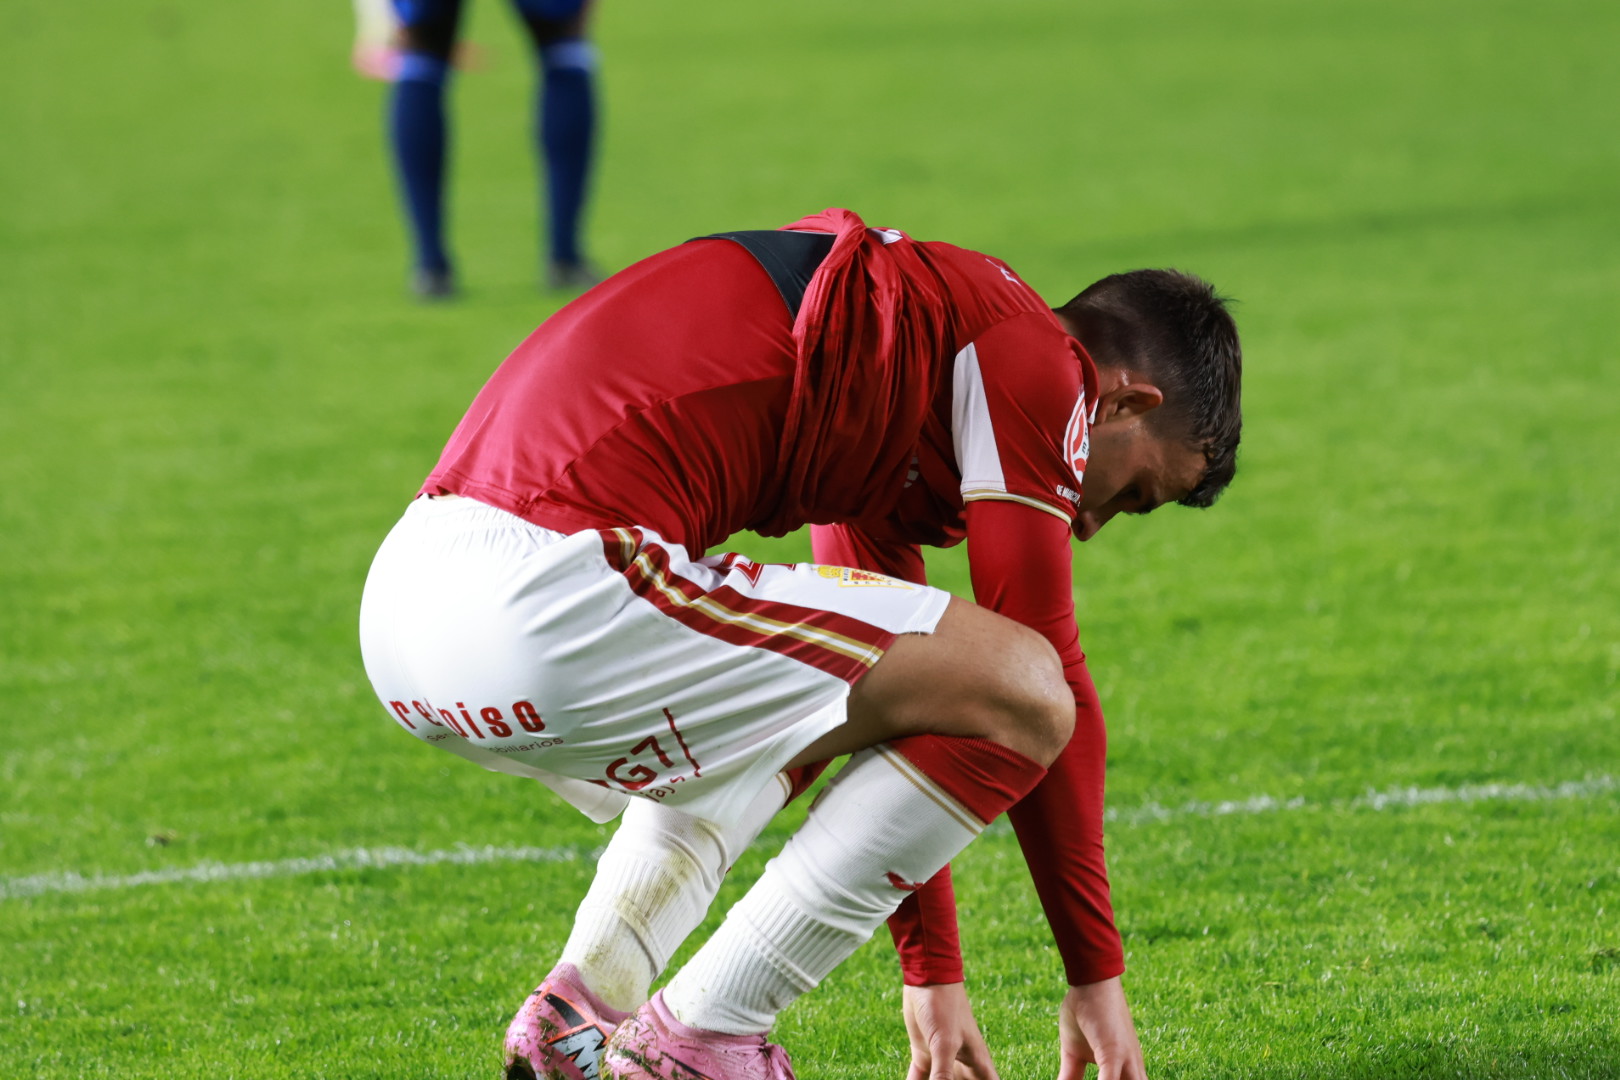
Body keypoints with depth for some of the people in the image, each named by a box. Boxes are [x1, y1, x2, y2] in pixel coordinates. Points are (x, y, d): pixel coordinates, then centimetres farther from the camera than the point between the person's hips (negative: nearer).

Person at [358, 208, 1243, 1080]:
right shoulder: (1034, 356, 2)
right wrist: (1097, 973, 11)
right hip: (545, 597, -10)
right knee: (1018, 696, -5)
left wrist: (934, 972, 40)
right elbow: (1046, 679, 1)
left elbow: (902, 675, 37)